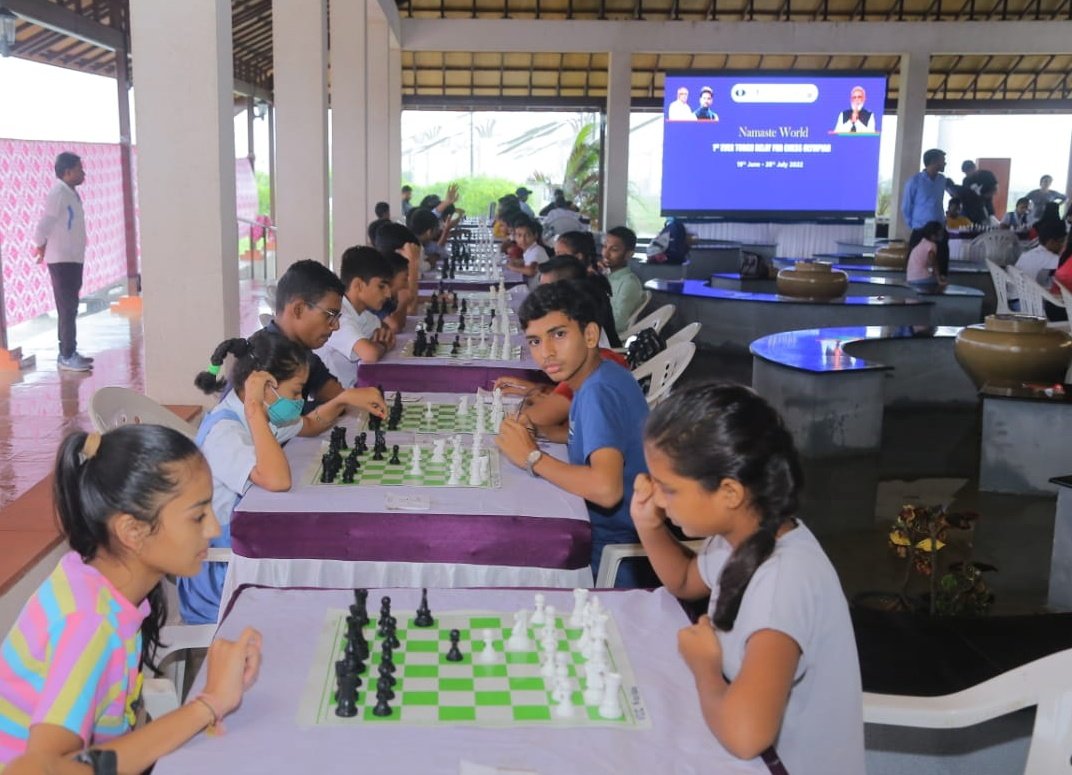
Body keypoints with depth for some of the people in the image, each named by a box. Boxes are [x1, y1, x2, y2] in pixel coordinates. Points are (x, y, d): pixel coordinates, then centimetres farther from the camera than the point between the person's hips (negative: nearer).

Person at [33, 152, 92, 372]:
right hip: (62, 260, -9)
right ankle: (67, 356, -4)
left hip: (73, 258, 9)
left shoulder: (71, 193, 13)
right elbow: (43, 225, -19)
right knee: (67, 308, -7)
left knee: (70, 307, 13)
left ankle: (69, 352, 20)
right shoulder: (58, 193, -16)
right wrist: (41, 247, -3)